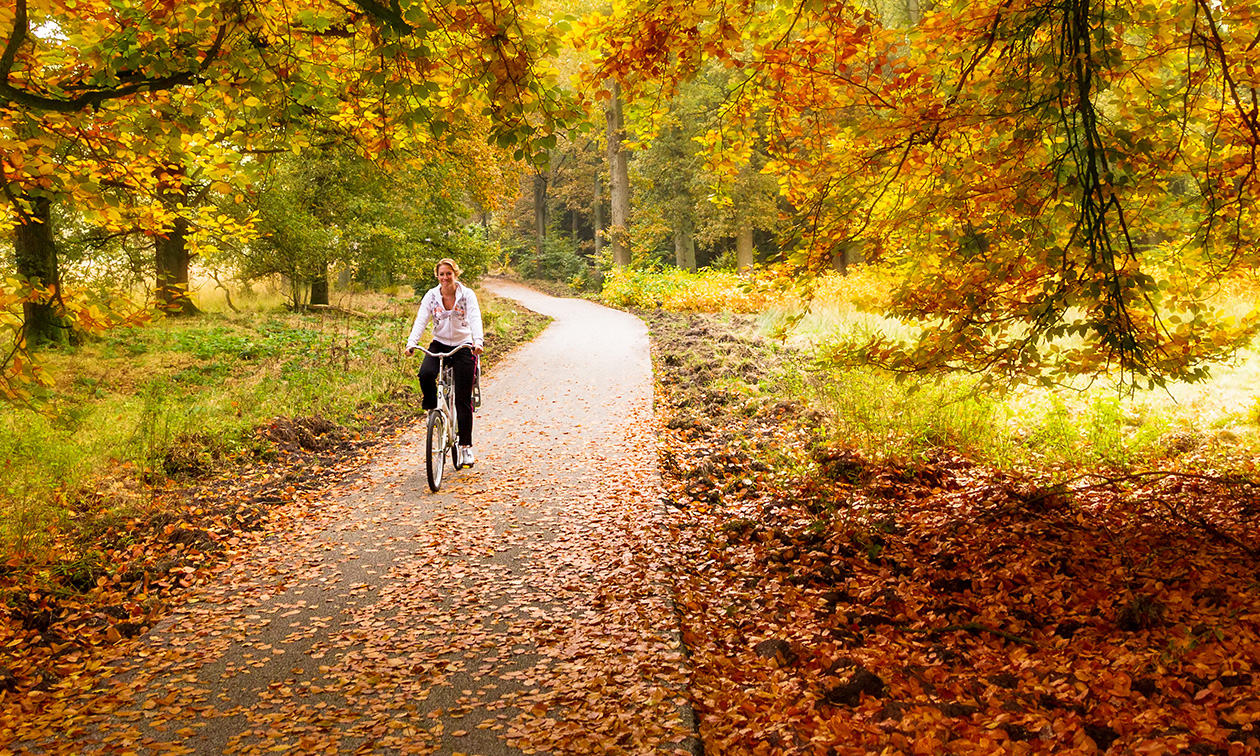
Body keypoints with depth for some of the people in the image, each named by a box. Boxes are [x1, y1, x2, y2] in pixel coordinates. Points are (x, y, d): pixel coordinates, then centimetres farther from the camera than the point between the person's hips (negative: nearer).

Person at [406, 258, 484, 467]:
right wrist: (411, 343, -29)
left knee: (463, 400, -2)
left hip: (463, 346, -2)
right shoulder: (431, 295, -3)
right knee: (425, 374, -31)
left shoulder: (467, 294, -8)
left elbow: (475, 319, -21)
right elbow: (421, 320, -13)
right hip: (439, 344, 2)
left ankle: (466, 447, 7)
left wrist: (478, 342, -39)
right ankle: (432, 407, -1)